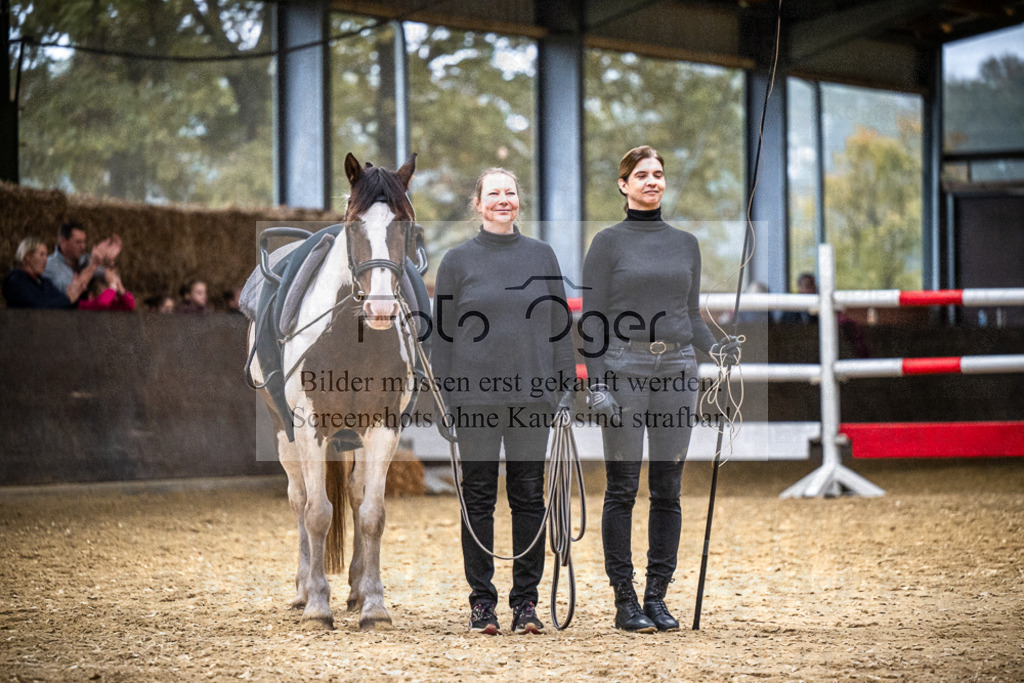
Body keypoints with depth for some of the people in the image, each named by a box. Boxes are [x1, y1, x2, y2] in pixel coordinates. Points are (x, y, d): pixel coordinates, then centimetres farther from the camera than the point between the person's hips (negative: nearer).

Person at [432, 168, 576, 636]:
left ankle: (526, 601, 10)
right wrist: (441, 397, -3)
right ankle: (481, 601, 9)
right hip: (475, 397, -1)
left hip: (531, 395, 1)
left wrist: (567, 386, 4)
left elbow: (559, 325, 10)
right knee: (479, 497, 3)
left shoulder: (541, 256, 8)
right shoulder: (458, 261, 3)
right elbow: (442, 334, 3)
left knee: (529, 497, 3)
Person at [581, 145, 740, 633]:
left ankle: (658, 597, 12)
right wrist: (596, 383, -13)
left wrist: (715, 347, -3)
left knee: (667, 490, 5)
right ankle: (624, 601, 4)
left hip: (677, 371, 4)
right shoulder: (609, 243, 0)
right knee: (622, 488, -2)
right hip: (624, 368, -4)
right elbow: (592, 319, -4)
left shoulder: (685, 244, 13)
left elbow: (692, 315, 17)